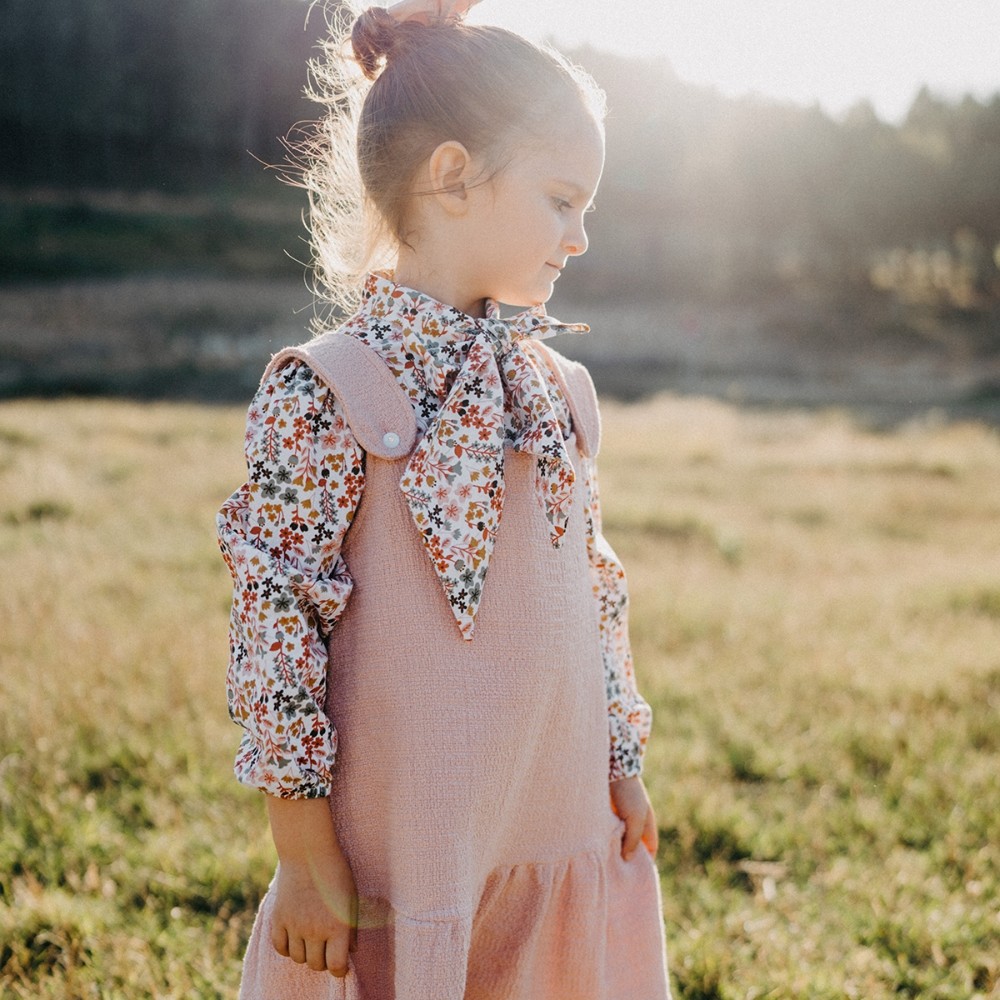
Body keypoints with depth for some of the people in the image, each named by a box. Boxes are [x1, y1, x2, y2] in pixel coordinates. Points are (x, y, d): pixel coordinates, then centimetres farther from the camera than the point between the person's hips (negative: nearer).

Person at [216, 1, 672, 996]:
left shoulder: (557, 387, 6)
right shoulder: (322, 393, -14)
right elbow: (272, 627, -14)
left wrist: (624, 770, 15)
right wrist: (307, 861, -12)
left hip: (567, 840, 6)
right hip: (404, 856, -6)